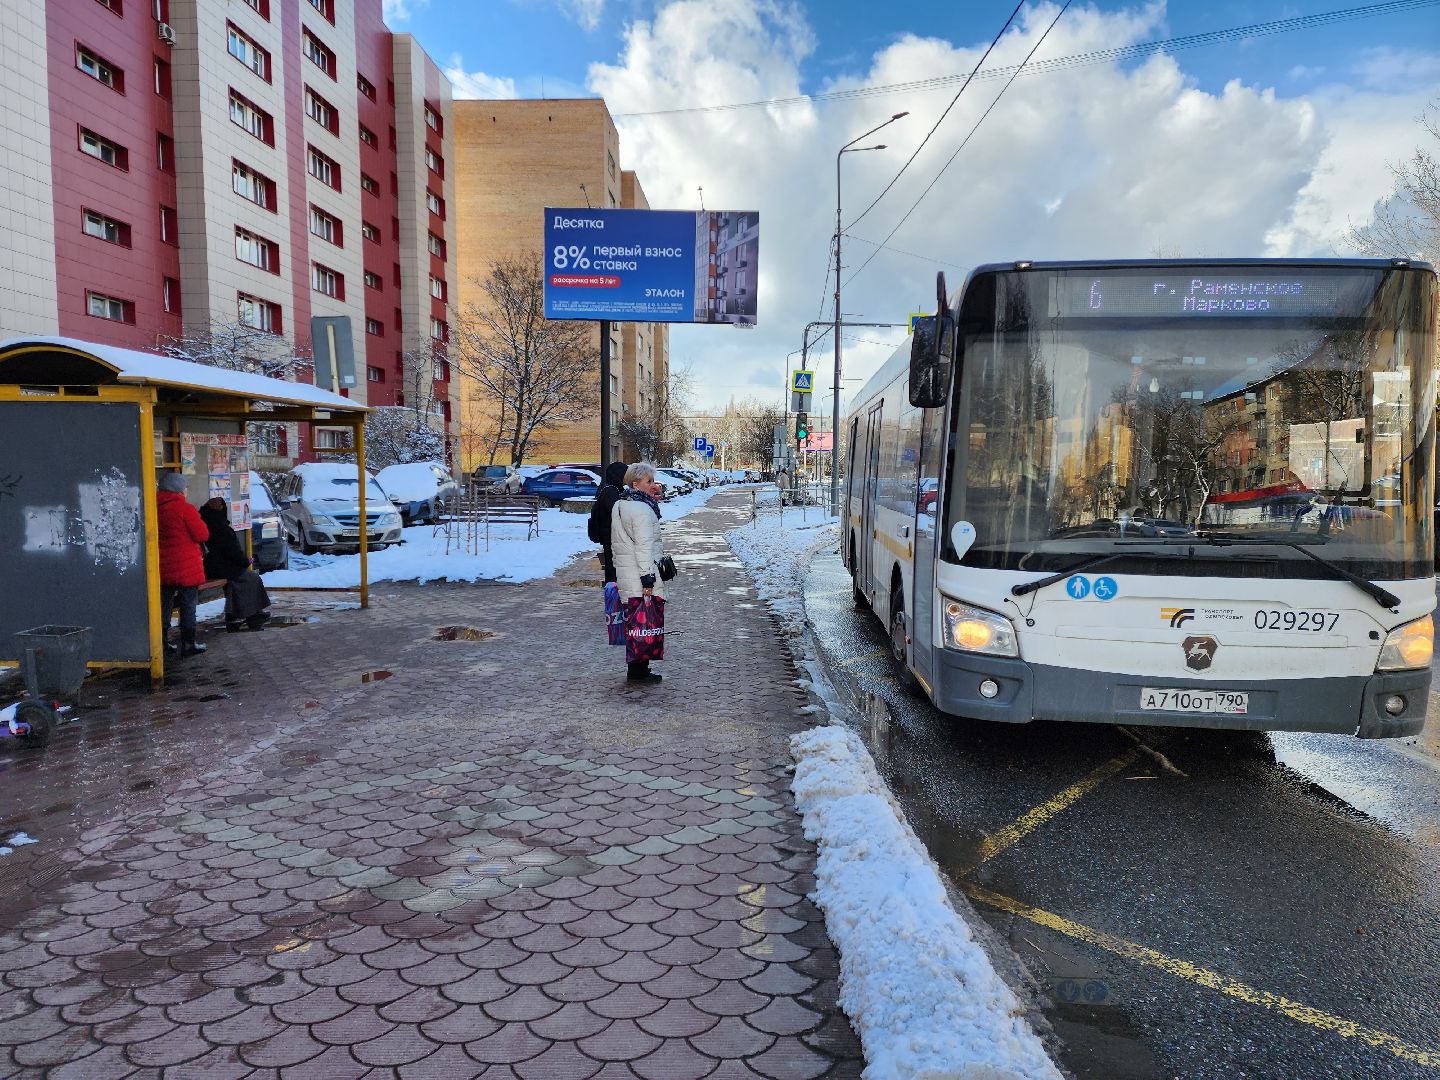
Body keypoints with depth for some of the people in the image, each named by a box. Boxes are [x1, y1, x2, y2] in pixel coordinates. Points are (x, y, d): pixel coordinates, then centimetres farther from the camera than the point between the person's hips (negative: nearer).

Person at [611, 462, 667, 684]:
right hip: (640, 577, -10)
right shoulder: (642, 509, -15)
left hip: (624, 573, 10)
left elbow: (615, 543, 22)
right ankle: (638, 671, -1)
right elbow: (644, 546, -19)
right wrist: (648, 577, -19)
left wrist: (617, 568, 27)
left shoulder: (619, 505, 16)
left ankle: (635, 669, 19)